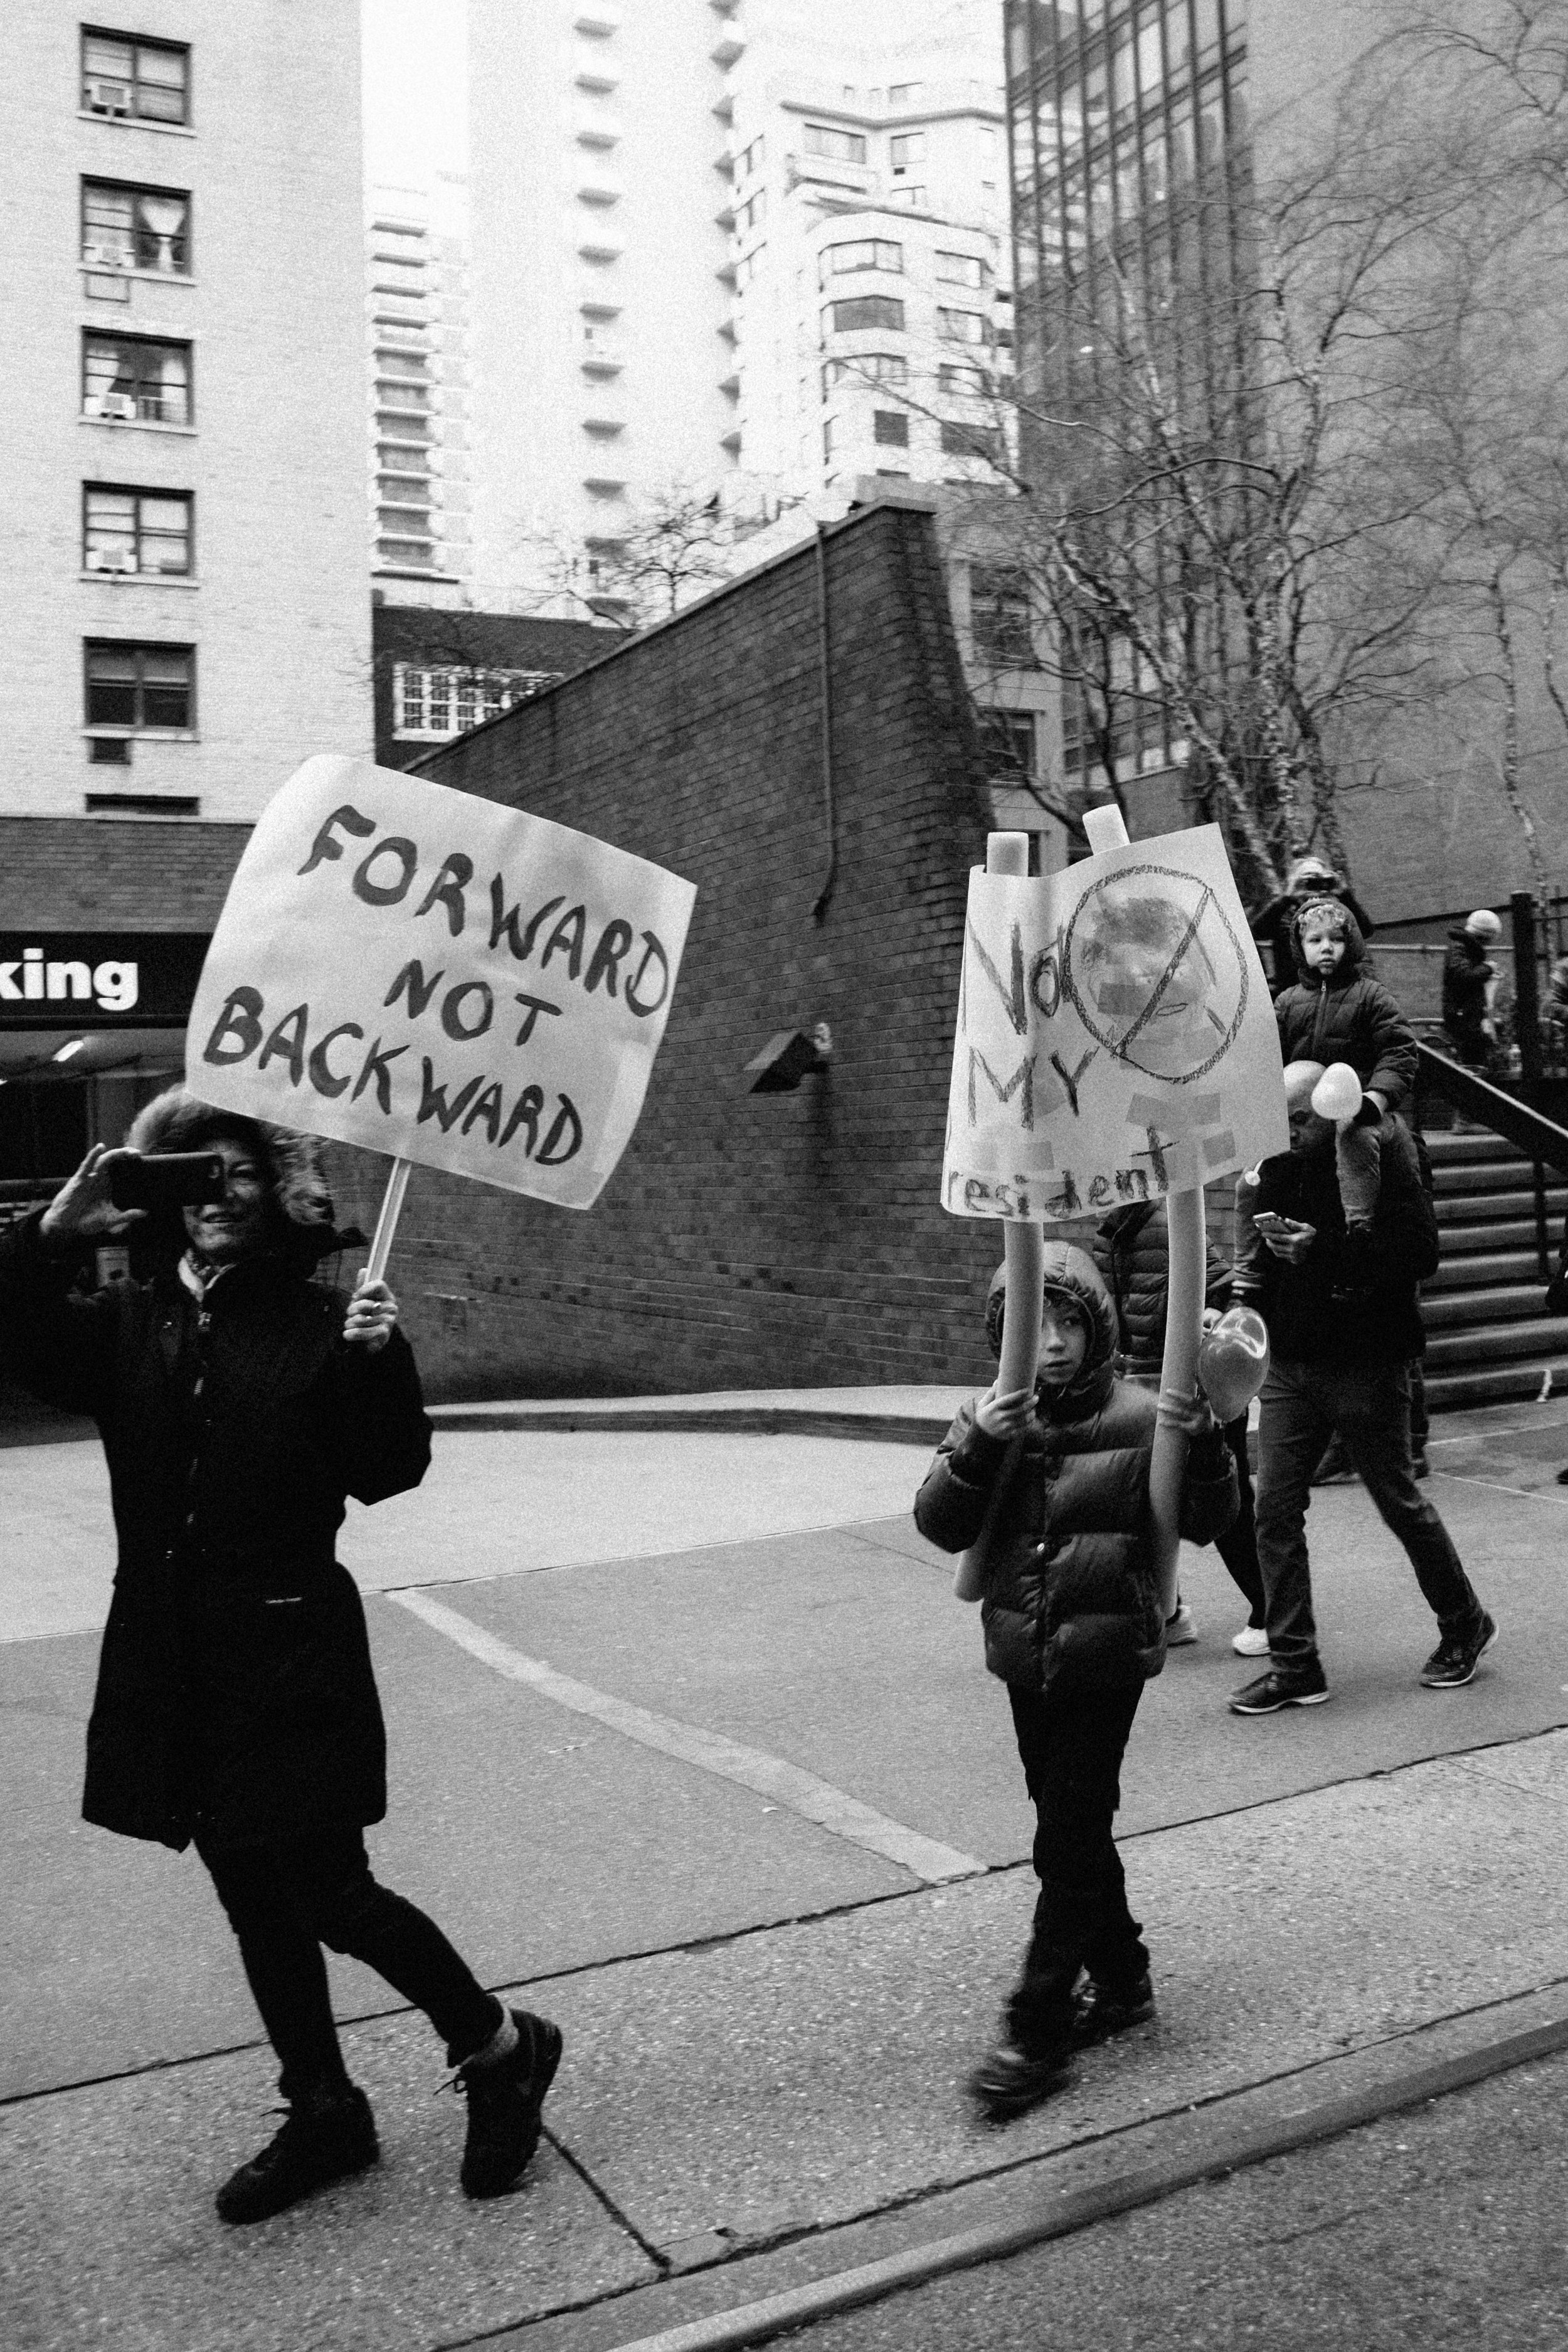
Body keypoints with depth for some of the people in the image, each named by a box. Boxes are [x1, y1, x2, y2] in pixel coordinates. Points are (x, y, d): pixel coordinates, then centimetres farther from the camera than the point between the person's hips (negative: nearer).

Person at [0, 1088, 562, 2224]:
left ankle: (502, 2048, 23)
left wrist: (381, 1359, -27)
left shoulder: (321, 1323, -8)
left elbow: (386, 1474, -13)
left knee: (329, 1895, -1)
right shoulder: (129, 1321, 5)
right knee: (255, 1899, 16)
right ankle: (322, 2111, 35)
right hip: (170, 1655, 5)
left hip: (292, 1653, -5)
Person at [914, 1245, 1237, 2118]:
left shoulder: (1141, 1417, -8)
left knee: (1069, 1840, -2)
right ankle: (1122, 1979, 36)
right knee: (1073, 1827, 17)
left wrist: (1205, 1441, -24)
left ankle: (1039, 2029, 8)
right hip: (1027, 1659, 4)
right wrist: (979, 1447, -26)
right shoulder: (991, 1419, 1)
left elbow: (1210, 1522, -6)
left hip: (1108, 1657, -4)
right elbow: (942, 1525, -9)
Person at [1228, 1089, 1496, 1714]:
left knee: (1399, 1502, 9)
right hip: (1290, 1366, 6)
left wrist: (1324, 1247, -28)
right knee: (1275, 1509, 0)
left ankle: (1465, 1626, 34)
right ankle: (1293, 1665, 9)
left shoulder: (1378, 1163, -11)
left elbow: (1420, 1251, -21)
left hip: (1365, 1364, -5)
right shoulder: (1277, 1170, 7)